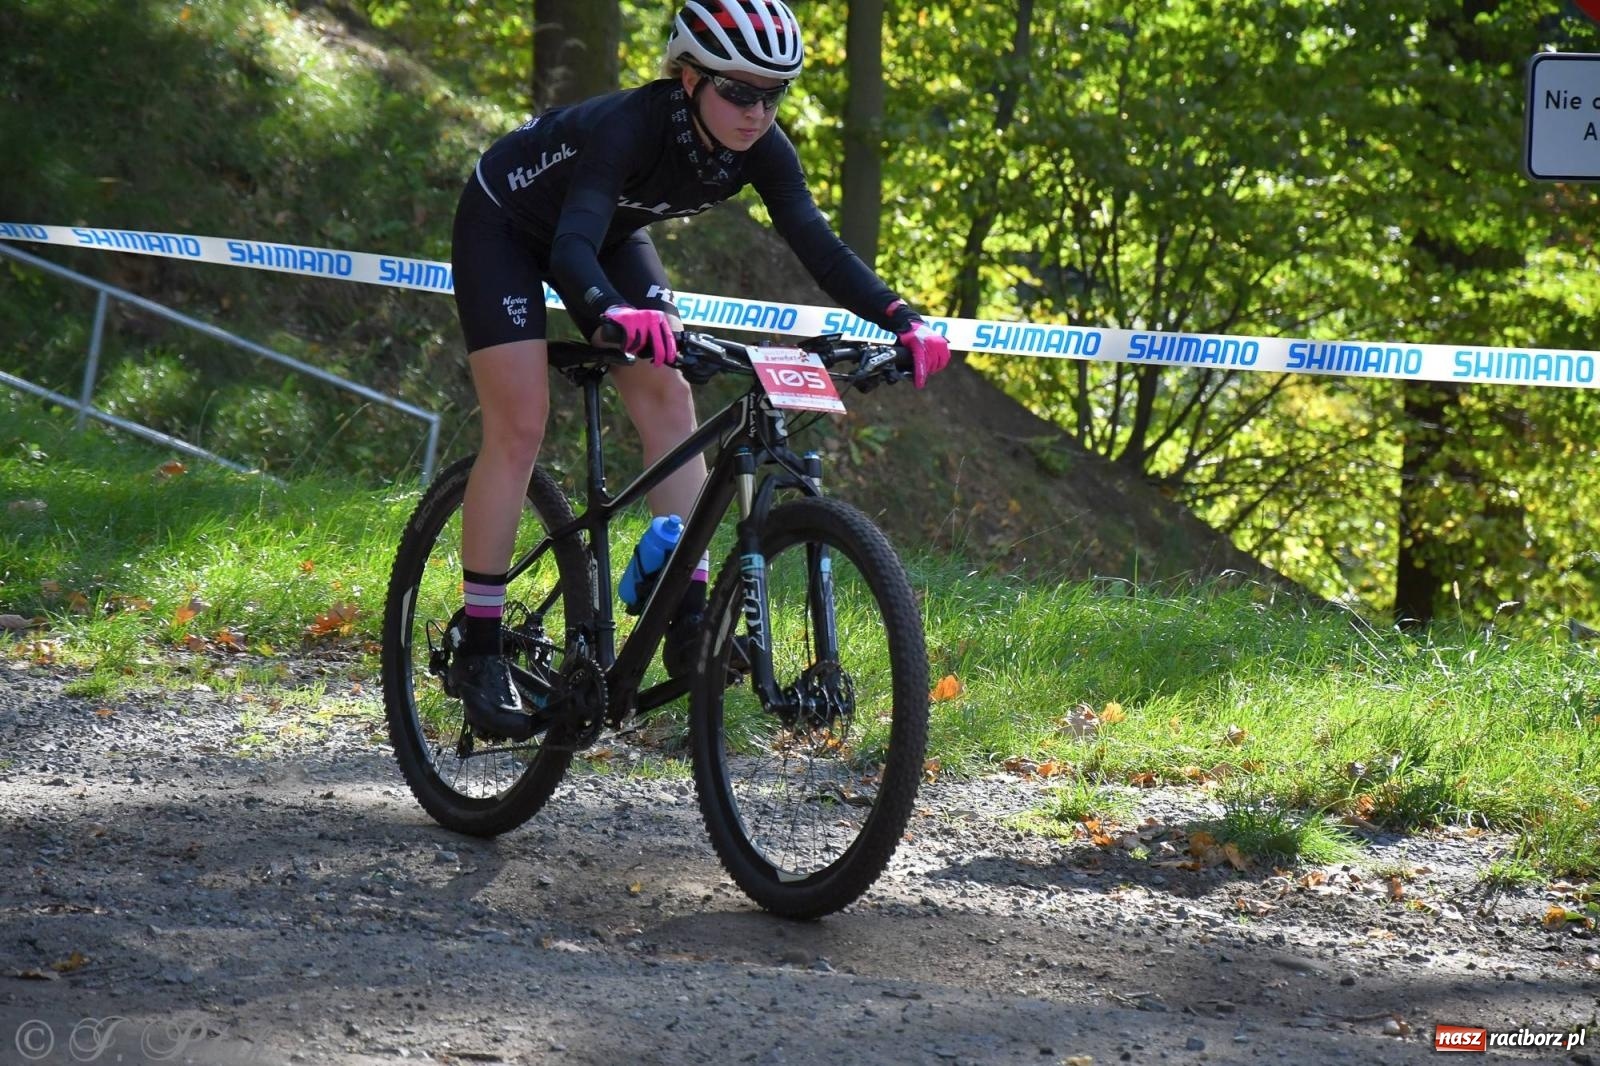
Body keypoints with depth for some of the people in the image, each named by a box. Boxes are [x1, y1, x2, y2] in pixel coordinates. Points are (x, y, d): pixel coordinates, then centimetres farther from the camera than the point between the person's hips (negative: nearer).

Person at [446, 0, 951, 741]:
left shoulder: (758, 149, -23)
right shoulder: (629, 126, -40)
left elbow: (819, 246, -25)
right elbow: (572, 247, -51)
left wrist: (903, 321, -40)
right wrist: (615, 314, -72)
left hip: (609, 234, 6)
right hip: (505, 226, -6)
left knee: (668, 401, -10)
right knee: (520, 426, -14)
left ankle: (688, 620, -13)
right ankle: (476, 648, -7)